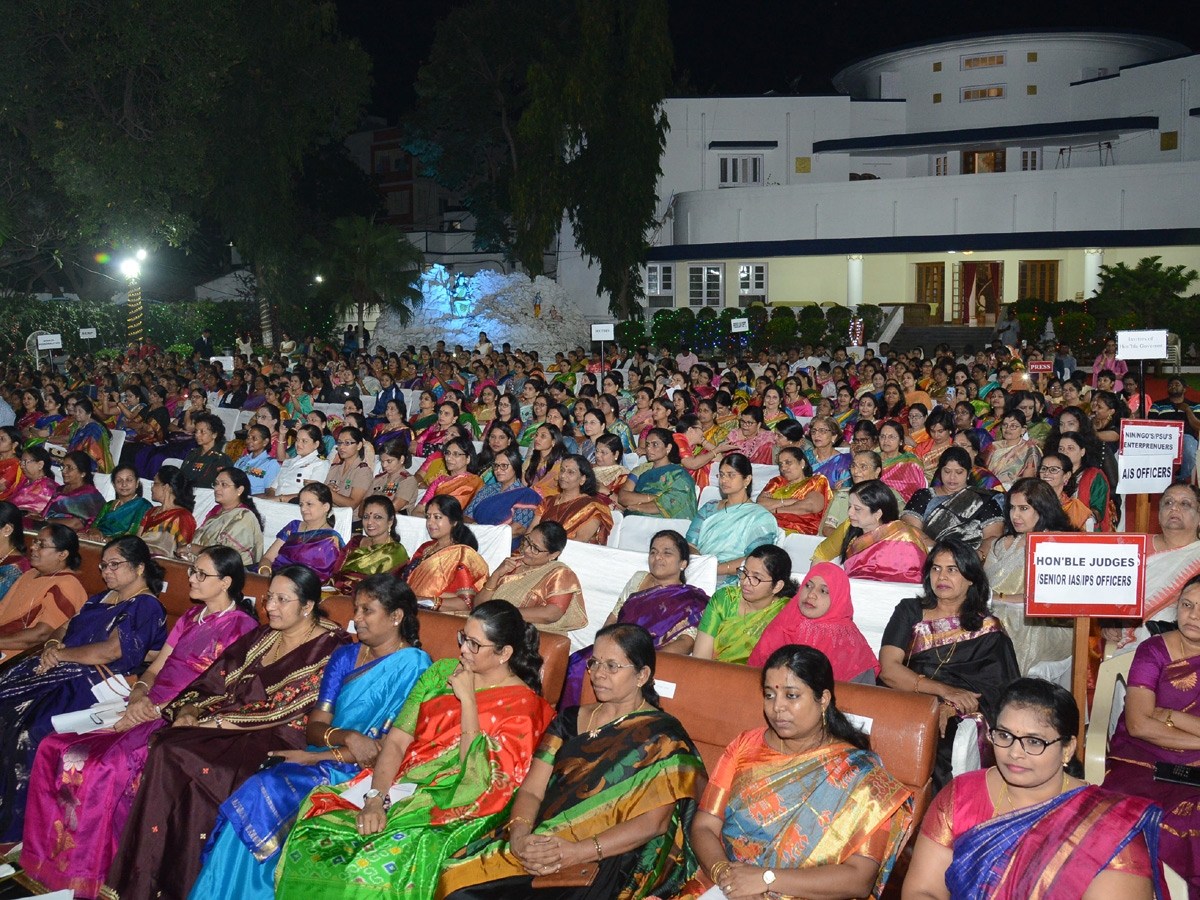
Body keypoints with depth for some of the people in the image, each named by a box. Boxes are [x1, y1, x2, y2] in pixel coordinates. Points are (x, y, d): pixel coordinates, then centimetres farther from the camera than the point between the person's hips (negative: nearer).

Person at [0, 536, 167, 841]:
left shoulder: (147, 607, -6)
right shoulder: (100, 599, 24)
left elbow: (111, 651, -16)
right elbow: (64, 628, 23)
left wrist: (60, 654, -8)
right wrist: (52, 646, 0)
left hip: (97, 683, -9)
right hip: (63, 671, 9)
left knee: (30, 727, -26)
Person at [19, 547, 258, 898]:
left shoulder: (242, 627, -5)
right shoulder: (191, 618, 21)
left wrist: (156, 711, -15)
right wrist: (138, 697, -2)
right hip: (146, 711, 8)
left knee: (100, 766, -29)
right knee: (54, 748, -10)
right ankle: (46, 855, 0)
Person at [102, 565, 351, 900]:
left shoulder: (332, 648, -5)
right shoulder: (260, 637, 19)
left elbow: (285, 710, -12)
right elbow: (214, 680, 17)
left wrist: (215, 722, -12)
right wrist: (189, 712, -4)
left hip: (277, 741, -7)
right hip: (227, 731, 7)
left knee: (176, 758, -26)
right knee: (163, 752, -21)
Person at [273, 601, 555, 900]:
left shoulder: (522, 705, -4)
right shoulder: (441, 672, 12)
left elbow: (476, 775, -15)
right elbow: (396, 741, 6)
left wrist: (467, 698, -13)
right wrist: (375, 800, -10)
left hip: (452, 811, -5)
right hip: (398, 786, 5)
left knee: (380, 867, -32)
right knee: (313, 838, -20)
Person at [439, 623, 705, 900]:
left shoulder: (663, 736, 1)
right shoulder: (570, 720, 18)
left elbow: (655, 821, -10)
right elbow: (531, 789, 10)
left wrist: (578, 852, -20)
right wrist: (519, 835, -13)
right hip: (540, 839, 5)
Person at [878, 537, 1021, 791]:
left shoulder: (988, 629, 14)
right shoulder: (910, 611, 16)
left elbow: (993, 690, 2)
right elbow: (888, 669, 3)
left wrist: (948, 708, -18)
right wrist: (944, 689, -10)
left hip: (958, 716, -1)